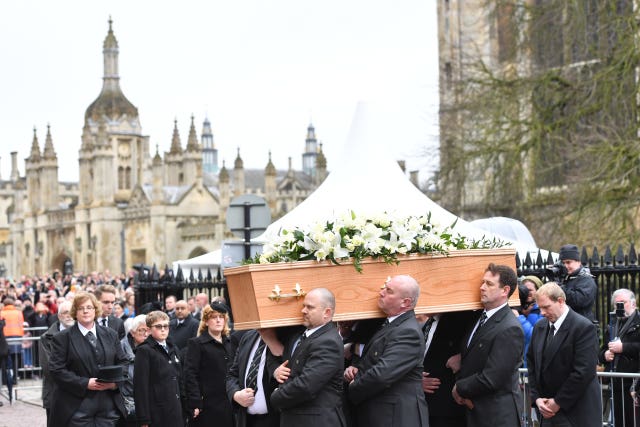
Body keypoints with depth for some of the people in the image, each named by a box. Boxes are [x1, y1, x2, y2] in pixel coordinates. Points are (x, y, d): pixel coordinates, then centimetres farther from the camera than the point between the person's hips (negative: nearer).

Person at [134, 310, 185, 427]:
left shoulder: (173, 350, 16)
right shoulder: (144, 351, -6)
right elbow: (140, 386, -11)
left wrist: (183, 411, 15)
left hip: (175, 413, 7)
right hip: (157, 415, -7)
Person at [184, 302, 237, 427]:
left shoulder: (230, 344, 16)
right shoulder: (196, 344, -1)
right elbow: (190, 375, -9)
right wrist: (195, 404, -17)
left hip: (229, 406, 5)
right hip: (207, 407, -5)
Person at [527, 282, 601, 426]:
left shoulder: (584, 327, -13)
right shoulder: (540, 327, 9)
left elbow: (583, 372, -18)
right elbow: (532, 363, 14)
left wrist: (558, 403, -13)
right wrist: (536, 398, 2)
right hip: (547, 410, 6)